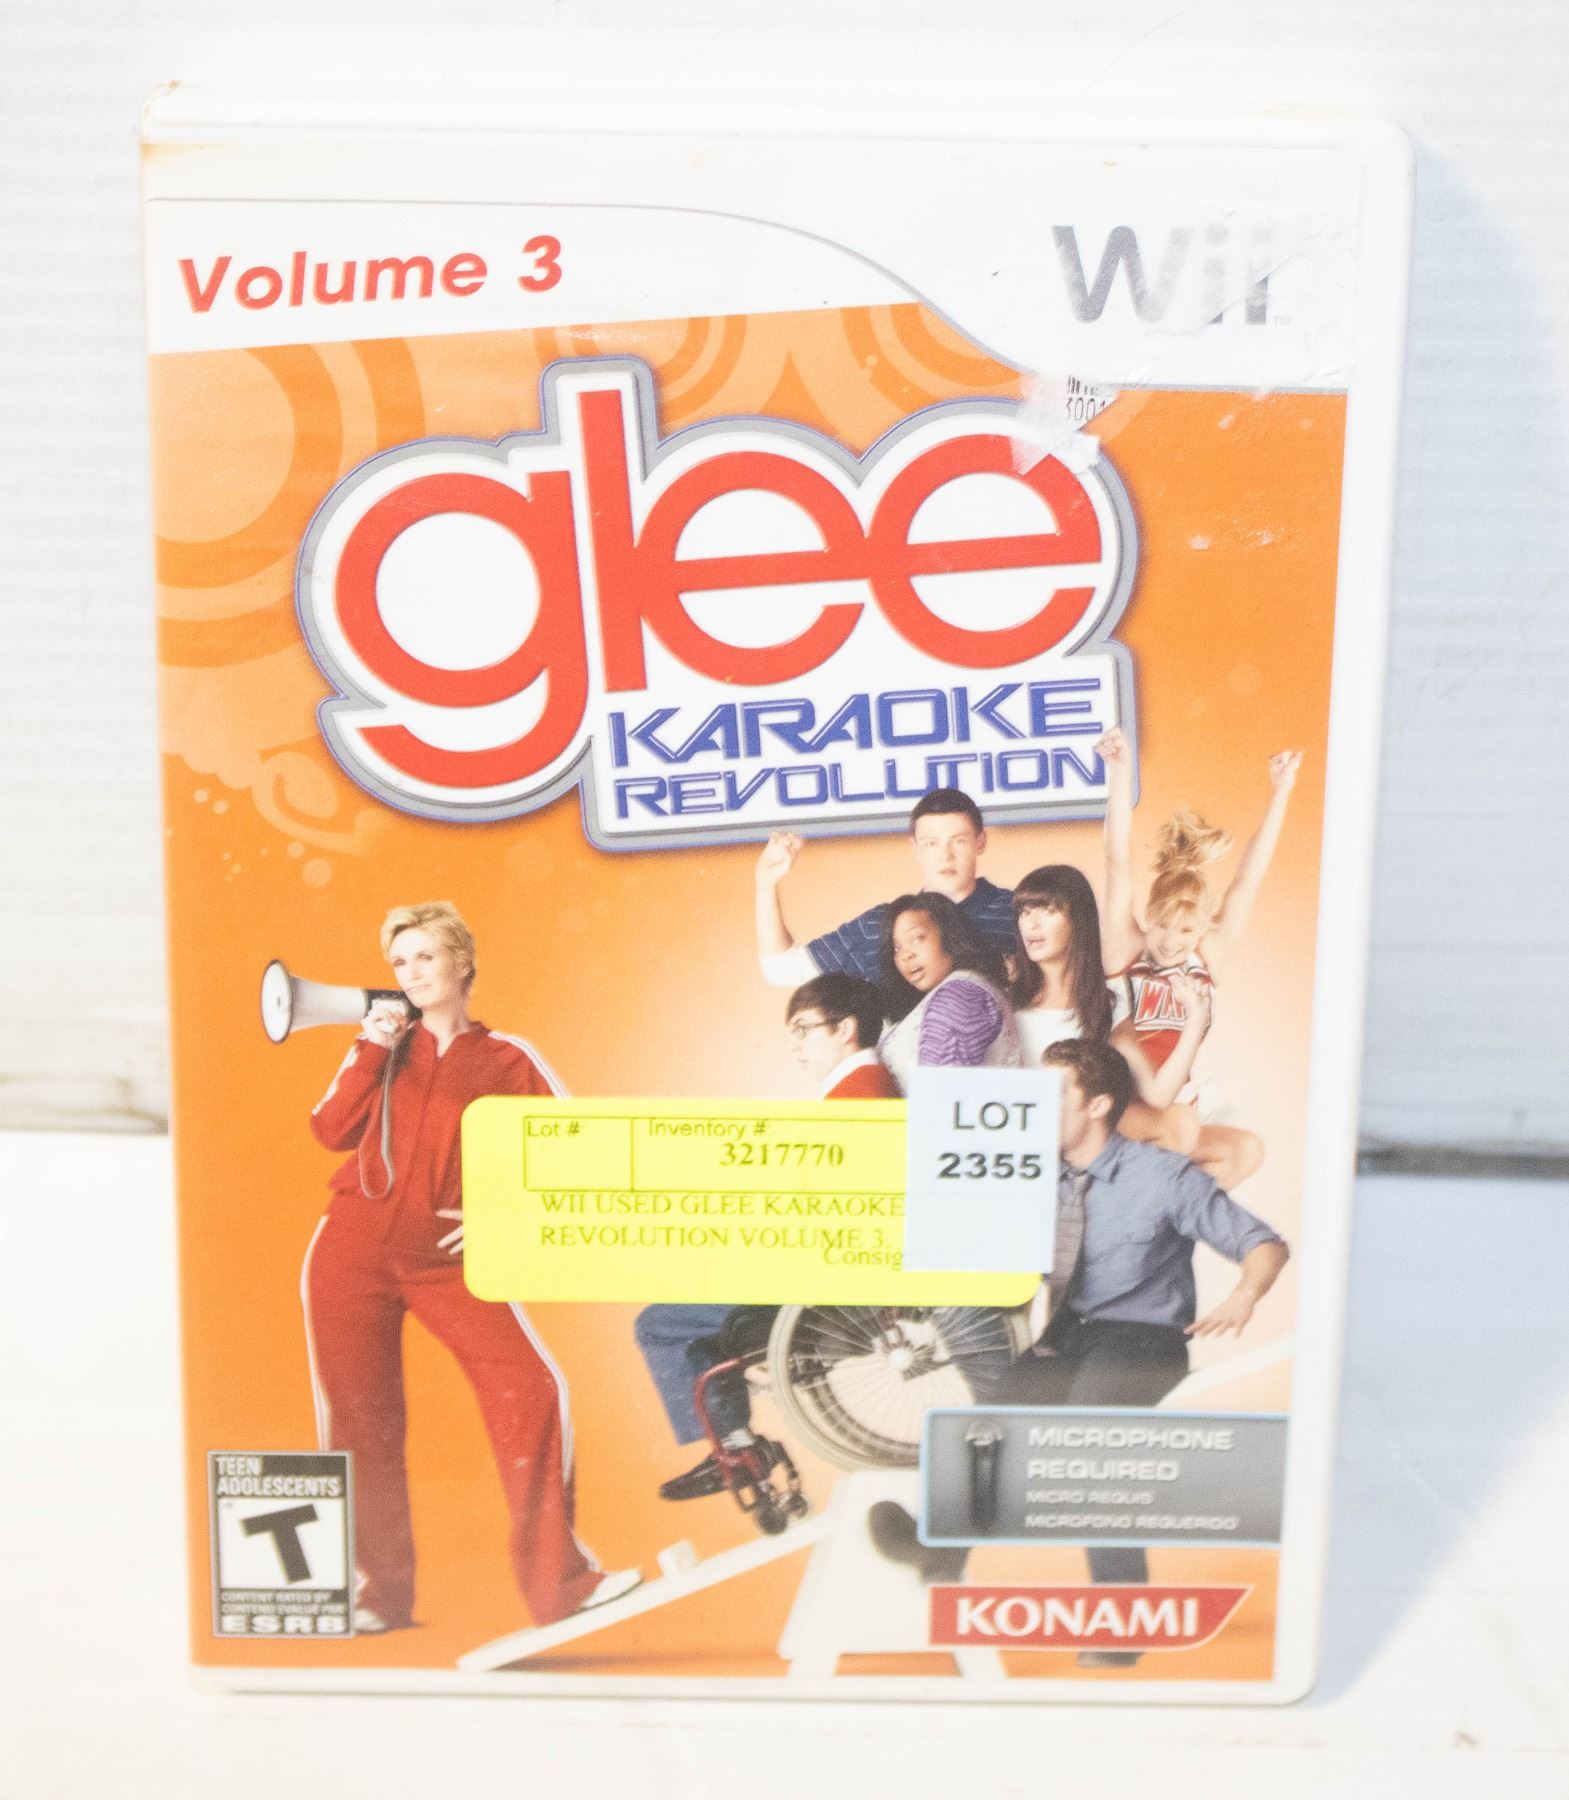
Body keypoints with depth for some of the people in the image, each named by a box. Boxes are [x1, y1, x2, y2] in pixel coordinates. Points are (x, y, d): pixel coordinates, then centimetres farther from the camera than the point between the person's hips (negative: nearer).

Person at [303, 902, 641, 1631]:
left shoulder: (508, 1058, 4)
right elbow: (332, 1131, 0)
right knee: (358, 1417, 6)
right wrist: (372, 1049, -7)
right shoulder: (384, 1043, 11)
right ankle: (379, 1593, 23)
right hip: (352, 1248, 2)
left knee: (532, 1391, -14)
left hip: (445, 1259, -2)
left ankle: (557, 1579, -2)